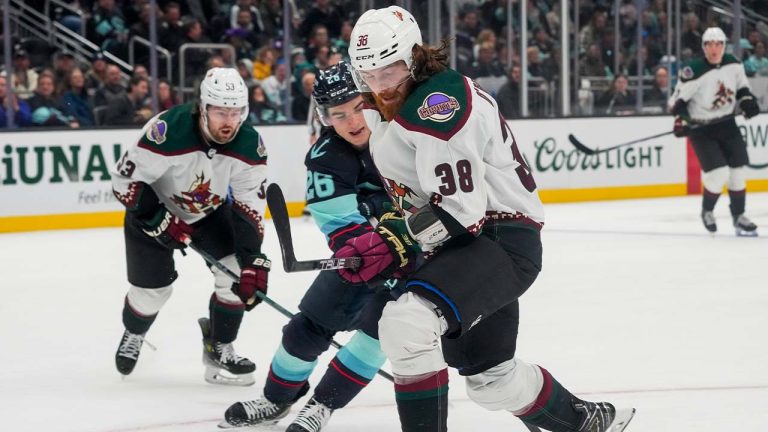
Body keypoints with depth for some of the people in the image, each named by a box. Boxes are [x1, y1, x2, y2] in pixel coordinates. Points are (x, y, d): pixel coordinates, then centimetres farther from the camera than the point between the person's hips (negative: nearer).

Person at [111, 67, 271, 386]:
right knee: (152, 289, 1)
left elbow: (250, 207, -18)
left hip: (210, 210, 4)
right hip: (153, 208, -4)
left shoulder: (249, 144, -23)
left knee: (238, 272, -12)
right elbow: (125, 181, -27)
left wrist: (253, 262, -26)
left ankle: (219, 350, 7)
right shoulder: (167, 131, -37)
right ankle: (132, 336, 37)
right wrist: (161, 221, -26)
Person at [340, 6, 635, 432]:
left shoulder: (439, 101, -21)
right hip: (457, 242, 11)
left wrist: (394, 244, -28)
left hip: (501, 237, -11)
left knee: (408, 322, -32)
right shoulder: (385, 109, 9)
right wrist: (384, 233, 13)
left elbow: (460, 208, -27)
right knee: (489, 375, 22)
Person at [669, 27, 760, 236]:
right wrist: (681, 119, -27)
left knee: (738, 170, 3)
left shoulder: (733, 64, -4)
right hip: (701, 127, -6)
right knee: (718, 173, -15)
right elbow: (678, 98, -14)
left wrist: (747, 100, -4)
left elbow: (741, 86, 14)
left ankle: (738, 216, 19)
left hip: (726, 124, 6)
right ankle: (707, 211, 11)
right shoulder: (694, 71, -21)